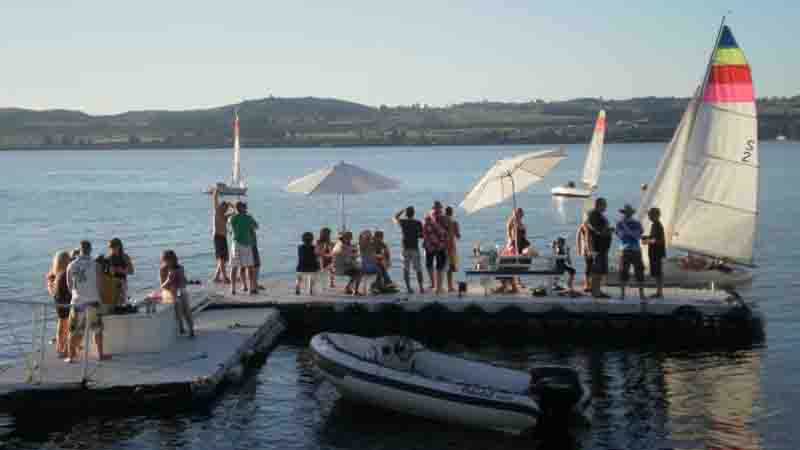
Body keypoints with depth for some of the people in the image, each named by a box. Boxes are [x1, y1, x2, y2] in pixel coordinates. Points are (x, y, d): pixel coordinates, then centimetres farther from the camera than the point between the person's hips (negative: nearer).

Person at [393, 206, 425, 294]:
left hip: (405, 248, 1)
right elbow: (422, 235, -2)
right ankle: (421, 288, 2)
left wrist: (402, 210, 20)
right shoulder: (418, 223, -6)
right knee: (418, 269, 4)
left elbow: (394, 218, 18)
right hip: (415, 248, -1)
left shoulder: (402, 222, -2)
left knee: (406, 269, 6)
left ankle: (408, 288, 4)